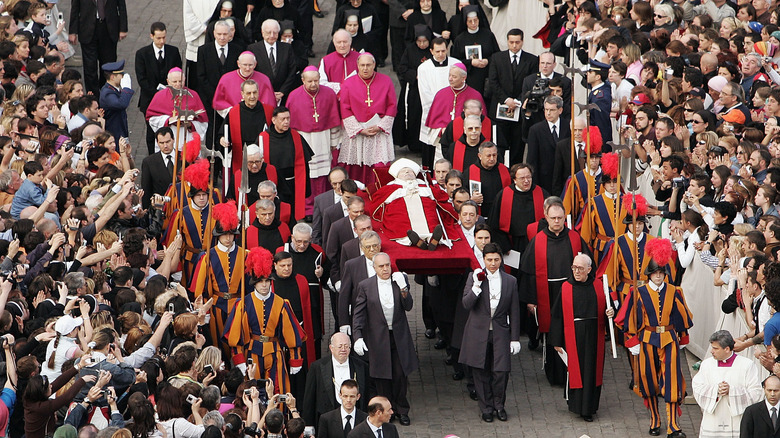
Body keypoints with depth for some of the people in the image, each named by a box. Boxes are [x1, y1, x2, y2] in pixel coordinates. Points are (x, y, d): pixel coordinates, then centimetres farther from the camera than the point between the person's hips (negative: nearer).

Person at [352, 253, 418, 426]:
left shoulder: (401, 280, 0)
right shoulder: (365, 286, -4)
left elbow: (408, 306, -5)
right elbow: (358, 314, -4)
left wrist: (403, 288, -20)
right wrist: (358, 337, -13)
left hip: (399, 336, 1)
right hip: (378, 338, -1)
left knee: (401, 375, 3)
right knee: (382, 377, 5)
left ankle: (402, 411, 19)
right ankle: (386, 410, 18)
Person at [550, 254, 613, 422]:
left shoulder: (598, 286, 2)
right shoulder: (566, 288, -1)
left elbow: (605, 307, 12)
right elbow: (558, 315, 1)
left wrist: (611, 312, -13)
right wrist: (557, 341, -1)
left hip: (594, 336, 1)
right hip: (573, 337, -1)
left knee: (592, 371, 4)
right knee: (575, 369, 1)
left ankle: (588, 408, 14)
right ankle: (576, 404, 13)